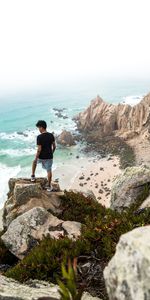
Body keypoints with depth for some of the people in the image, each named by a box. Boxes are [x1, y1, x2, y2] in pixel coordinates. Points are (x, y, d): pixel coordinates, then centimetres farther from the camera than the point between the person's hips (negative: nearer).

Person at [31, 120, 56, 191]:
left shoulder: (39, 137, -19)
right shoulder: (51, 135, -4)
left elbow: (39, 149, -20)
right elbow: (54, 146, 4)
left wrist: (36, 158, -9)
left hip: (41, 157, -3)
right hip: (49, 157, 3)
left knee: (34, 162, 29)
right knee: (49, 171, 14)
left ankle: (33, 176, 37)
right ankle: (49, 186, 21)